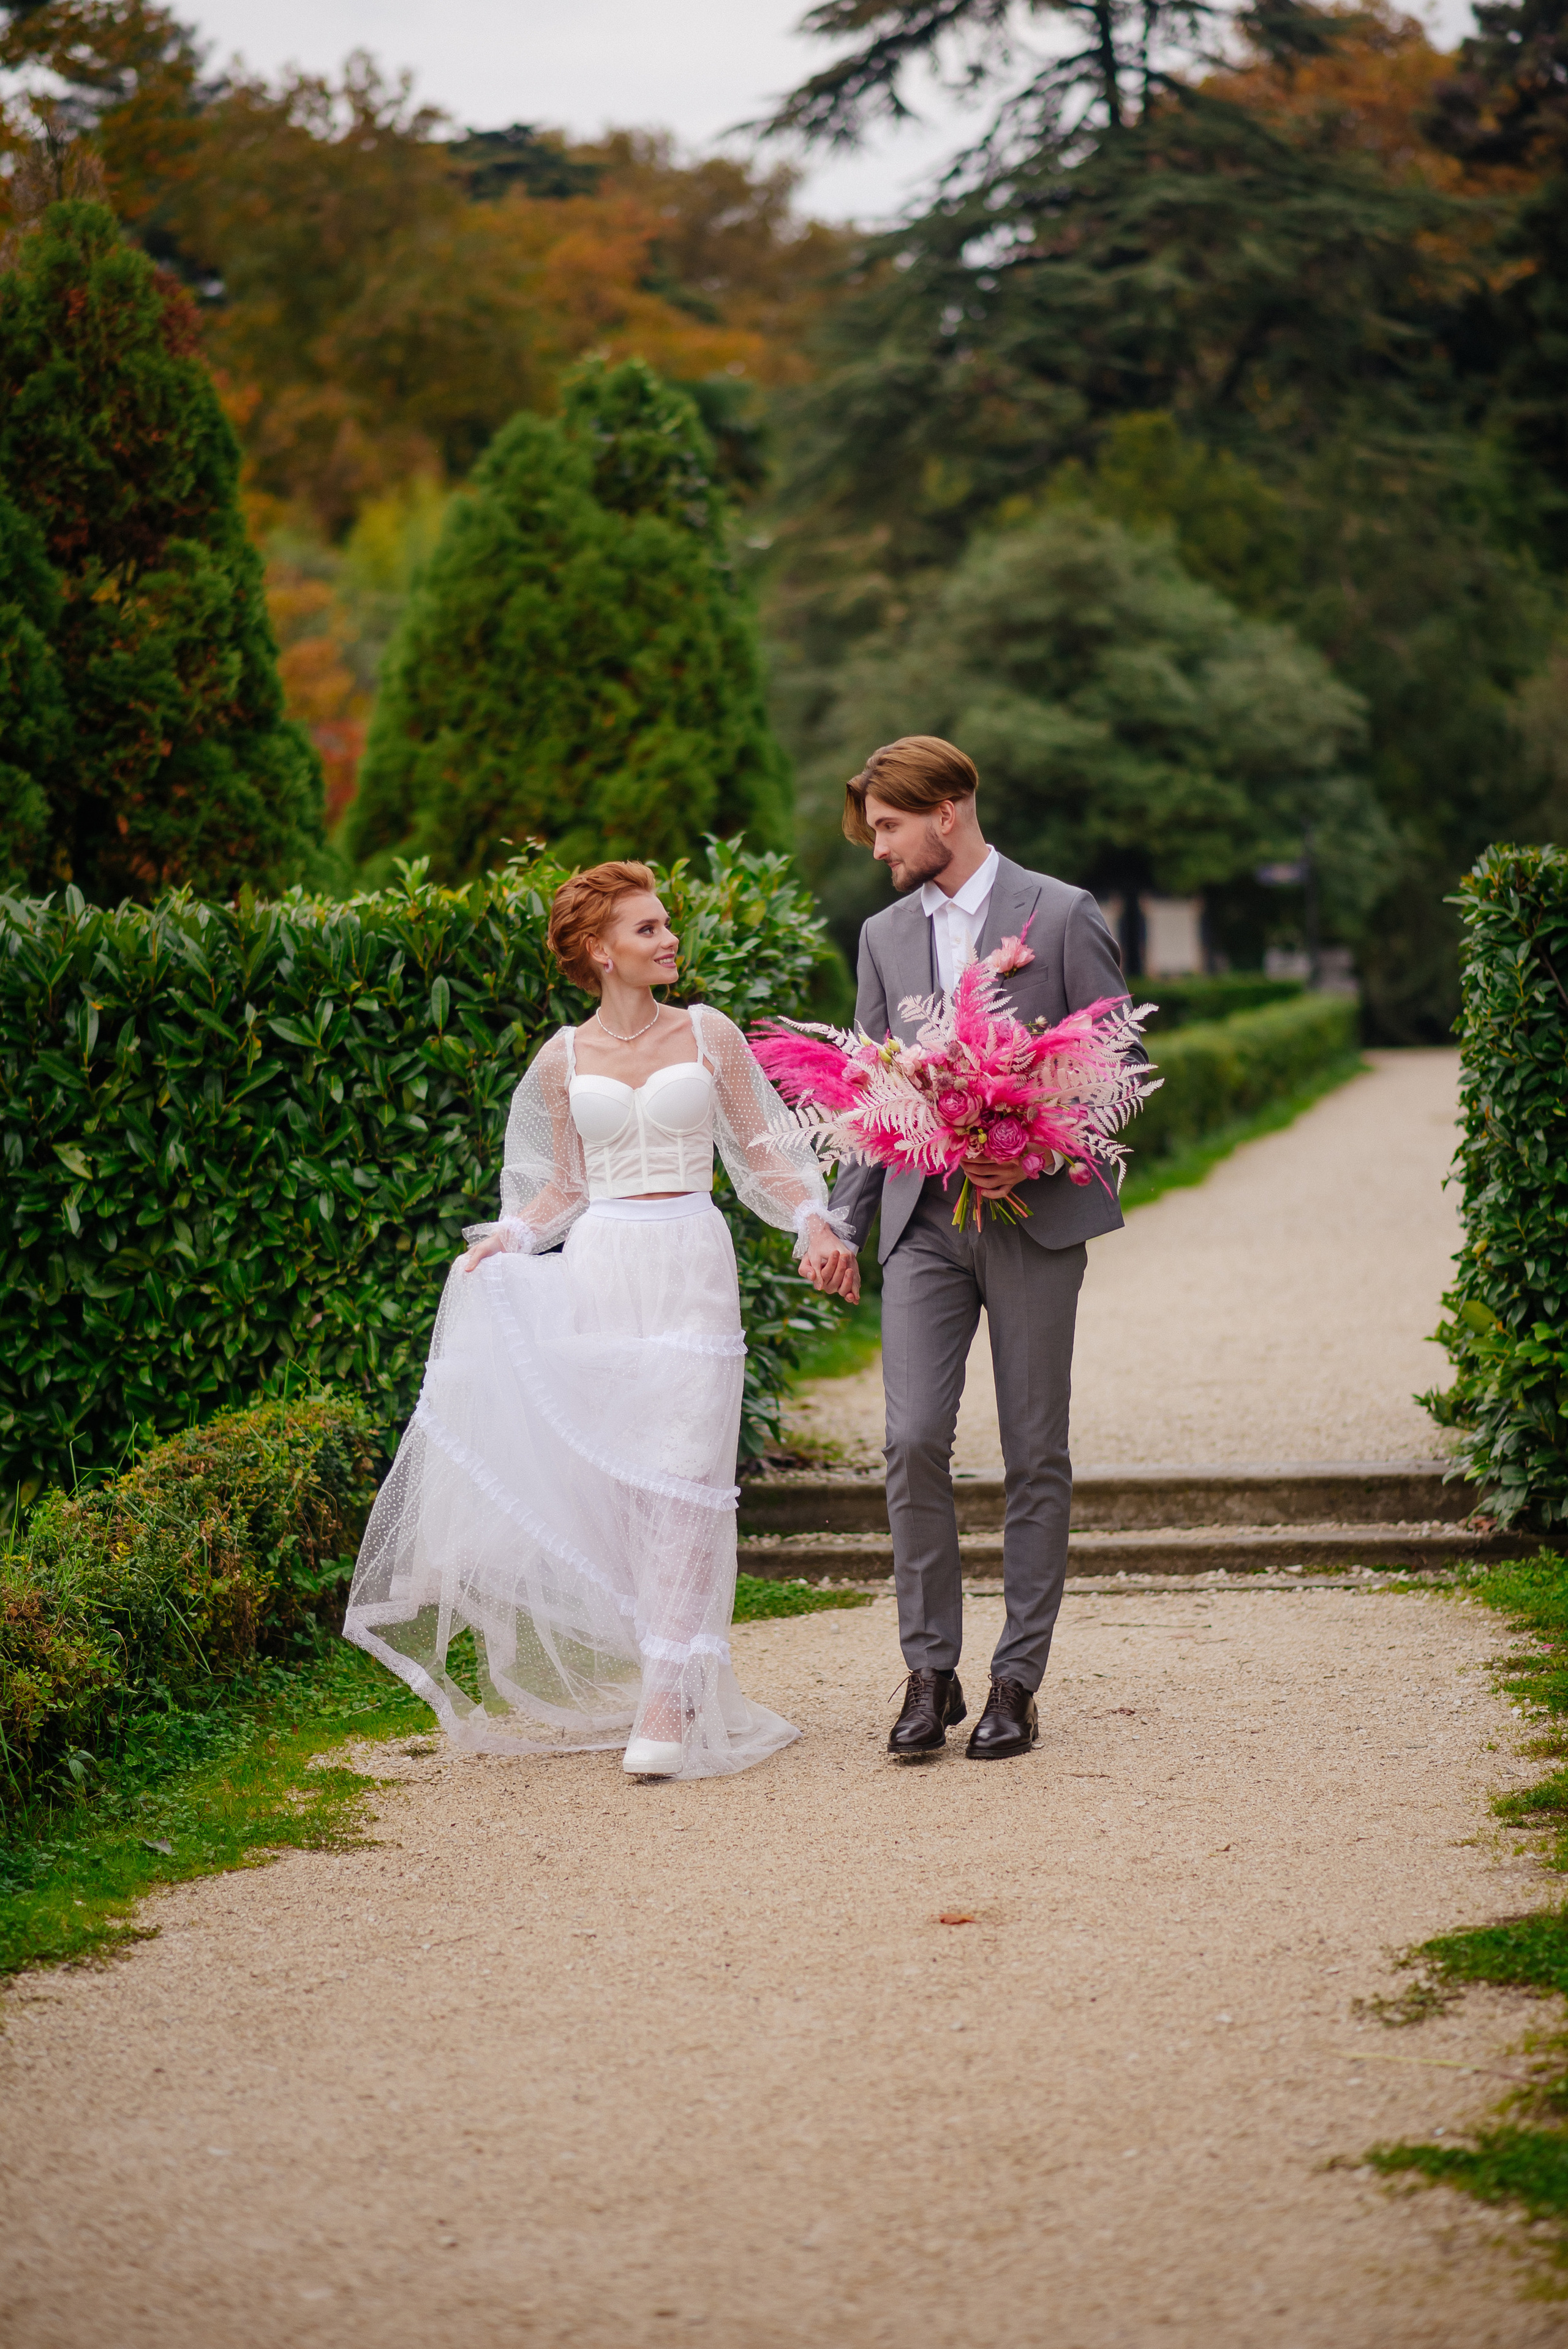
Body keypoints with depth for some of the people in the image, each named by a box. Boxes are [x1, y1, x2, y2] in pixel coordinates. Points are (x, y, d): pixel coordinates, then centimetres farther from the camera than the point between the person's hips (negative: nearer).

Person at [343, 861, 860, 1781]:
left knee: (680, 1480, -9)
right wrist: (505, 1239, -3)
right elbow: (565, 1188, 14)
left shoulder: (709, 1034, 5)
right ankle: (603, 1683, 15)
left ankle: (668, 1703, -11)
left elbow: (763, 1151, 8)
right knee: (596, 1478, 0)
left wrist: (816, 1223, -6)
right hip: (598, 1273, 2)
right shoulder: (564, 1061, 7)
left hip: (690, 1267, -1)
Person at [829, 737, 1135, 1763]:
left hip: (1033, 1216, -3)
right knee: (914, 1440, -8)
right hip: (922, 1219, 3)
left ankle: (1018, 1680, 9)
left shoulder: (1062, 915, -1)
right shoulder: (885, 935, 14)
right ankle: (931, 1671, 3)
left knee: (1035, 1454, 2)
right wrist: (842, 1222, 11)